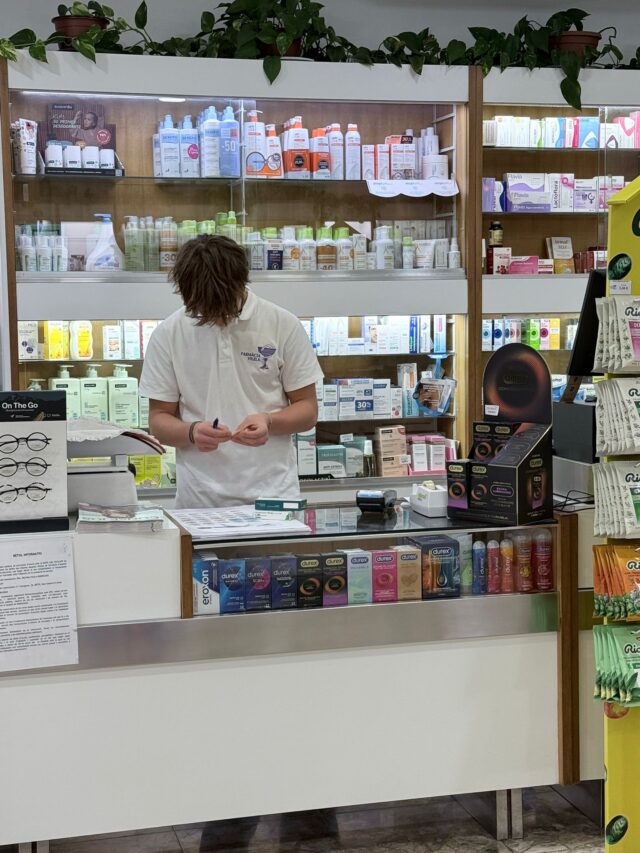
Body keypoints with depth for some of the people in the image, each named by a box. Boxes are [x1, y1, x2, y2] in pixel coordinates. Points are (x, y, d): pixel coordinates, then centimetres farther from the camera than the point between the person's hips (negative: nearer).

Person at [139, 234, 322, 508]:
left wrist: (269, 422, -17)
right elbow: (159, 419, 4)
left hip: (273, 495, 0)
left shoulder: (283, 325, -2)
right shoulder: (168, 334, 0)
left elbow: (308, 410, 4)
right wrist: (192, 432, -17)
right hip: (199, 501, 0)